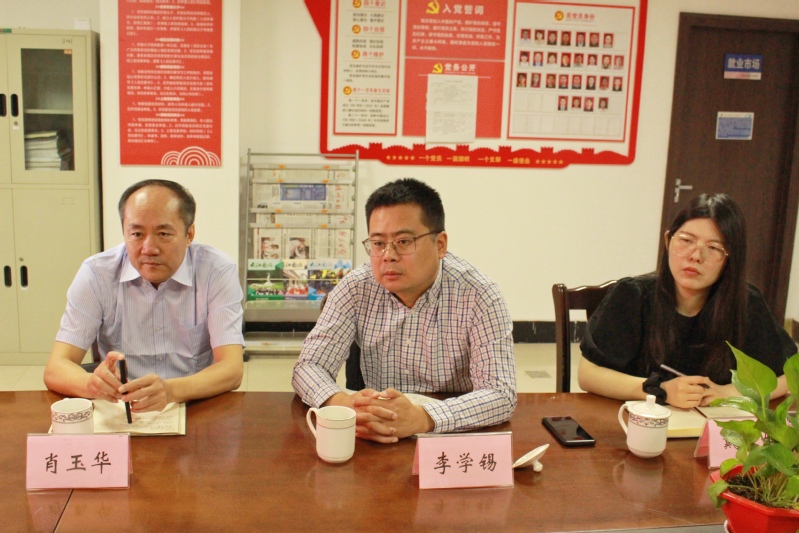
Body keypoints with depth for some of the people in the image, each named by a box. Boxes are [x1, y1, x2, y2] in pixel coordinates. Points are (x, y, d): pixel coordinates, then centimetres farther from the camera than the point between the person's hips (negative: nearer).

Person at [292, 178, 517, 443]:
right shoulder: (356, 289, -7)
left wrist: (420, 418, -39)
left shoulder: (479, 297, -15)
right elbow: (308, 365, -8)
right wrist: (343, 404, -31)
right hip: (376, 444, 3)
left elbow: (501, 394, -22)